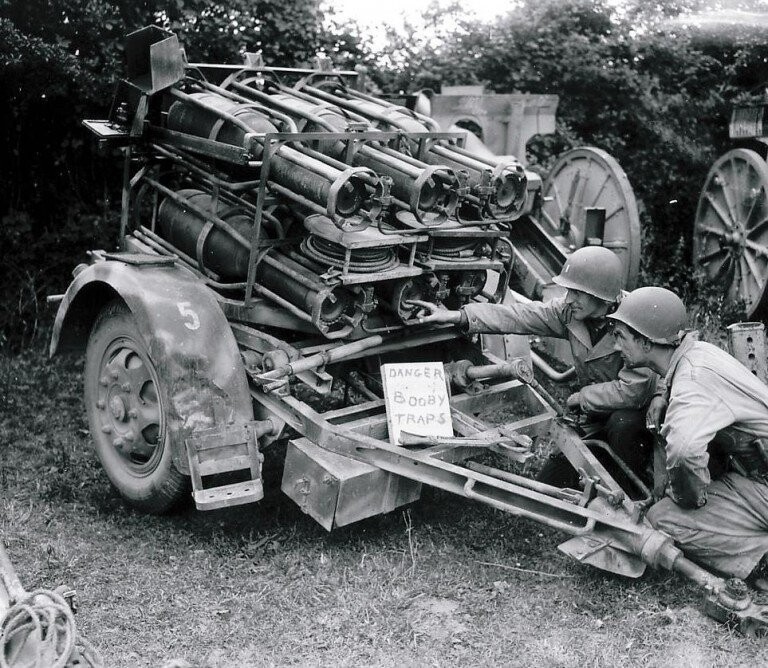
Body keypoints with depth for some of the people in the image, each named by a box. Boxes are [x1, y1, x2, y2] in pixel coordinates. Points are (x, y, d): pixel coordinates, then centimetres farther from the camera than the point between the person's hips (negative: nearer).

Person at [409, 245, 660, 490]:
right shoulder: (570, 311, -10)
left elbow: (631, 391, -34)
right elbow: (519, 315, -16)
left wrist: (581, 397, -20)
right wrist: (457, 316, -25)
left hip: (636, 415, -5)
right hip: (597, 419, 6)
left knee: (622, 424, -40)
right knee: (548, 483, 1)